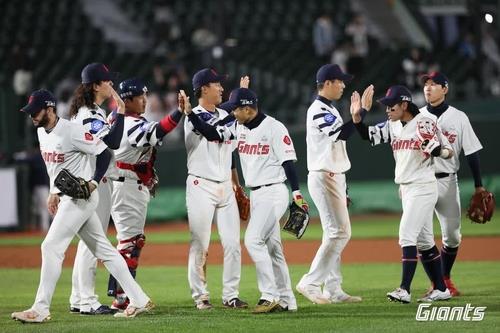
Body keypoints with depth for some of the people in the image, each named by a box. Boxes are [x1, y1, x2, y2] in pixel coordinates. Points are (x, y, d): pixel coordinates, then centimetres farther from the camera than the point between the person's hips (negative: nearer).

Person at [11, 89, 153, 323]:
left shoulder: (72, 132, -19)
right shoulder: (42, 132, 9)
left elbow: (104, 152, -16)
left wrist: (93, 182, -22)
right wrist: (54, 192, 18)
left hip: (81, 197, -10)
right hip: (66, 198, 10)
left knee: (52, 246, -14)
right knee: (103, 250, 10)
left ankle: (40, 310, -12)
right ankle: (139, 300, 14)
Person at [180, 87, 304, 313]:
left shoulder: (274, 128, -13)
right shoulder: (237, 127, 7)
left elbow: (288, 161, -14)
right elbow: (211, 133, 2)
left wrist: (297, 194, -21)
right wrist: (189, 112, -9)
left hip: (273, 193, -8)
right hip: (255, 194, 8)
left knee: (253, 240, -17)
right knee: (271, 246, 10)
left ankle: (270, 296, -13)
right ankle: (286, 301, 15)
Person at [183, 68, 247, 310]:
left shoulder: (224, 116, 15)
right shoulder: (194, 117, -8)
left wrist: (238, 187, 19)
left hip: (225, 188, 7)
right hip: (201, 187, -7)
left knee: (232, 243, 1)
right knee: (200, 245, -3)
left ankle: (231, 295, 7)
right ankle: (200, 296, 5)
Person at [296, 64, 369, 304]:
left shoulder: (330, 110, 19)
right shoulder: (318, 111, -14)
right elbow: (342, 134, -29)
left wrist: (342, 188, 22)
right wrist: (363, 110, -26)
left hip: (335, 177, 10)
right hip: (323, 178, -10)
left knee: (336, 234, 9)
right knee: (339, 232, -14)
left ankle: (333, 290, 10)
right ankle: (310, 284, -12)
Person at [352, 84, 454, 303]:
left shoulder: (425, 122, -12)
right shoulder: (392, 125, 9)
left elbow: (449, 152, -9)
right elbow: (367, 135, 6)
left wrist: (435, 150, -31)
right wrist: (356, 116, -9)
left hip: (423, 188, -8)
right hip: (406, 190, 8)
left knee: (407, 235, -15)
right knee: (423, 240, 11)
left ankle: (404, 290, -17)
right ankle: (440, 289, 17)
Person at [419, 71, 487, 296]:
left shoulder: (458, 118, 2)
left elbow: (471, 153, 2)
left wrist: (479, 186, -1)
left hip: (447, 182, 0)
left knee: (452, 235, 2)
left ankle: (445, 279, 20)